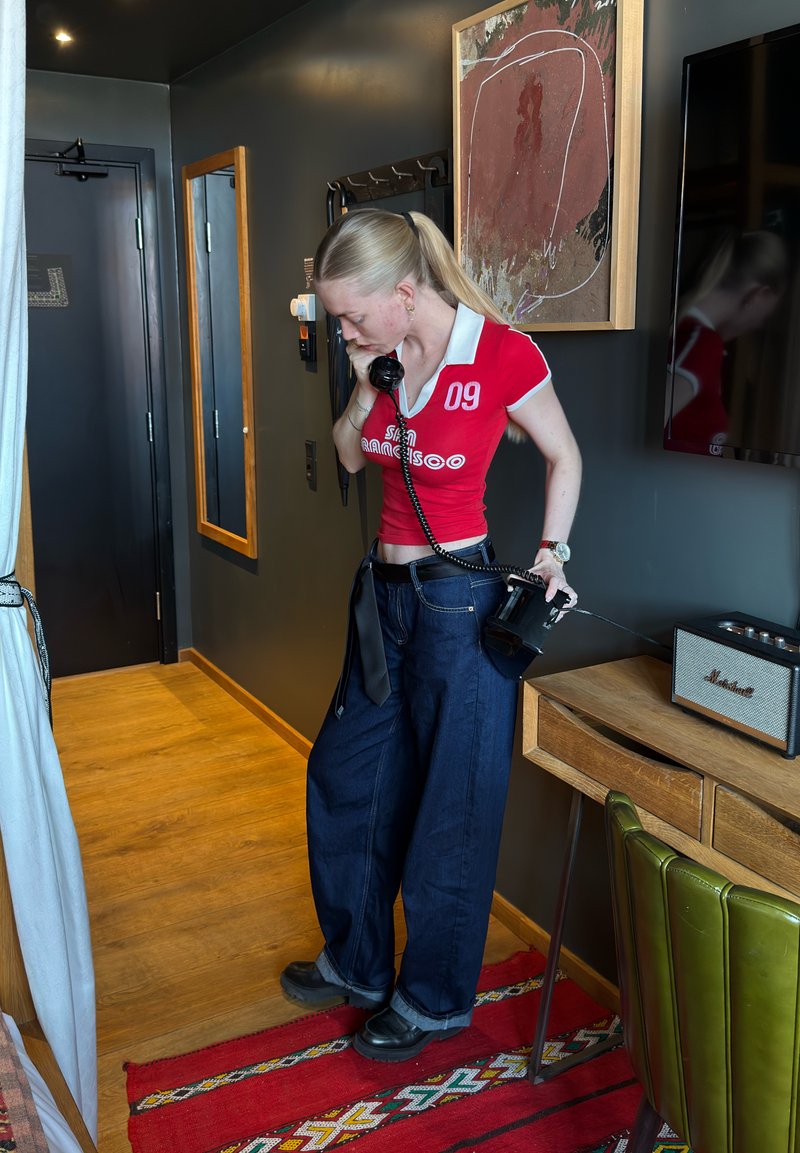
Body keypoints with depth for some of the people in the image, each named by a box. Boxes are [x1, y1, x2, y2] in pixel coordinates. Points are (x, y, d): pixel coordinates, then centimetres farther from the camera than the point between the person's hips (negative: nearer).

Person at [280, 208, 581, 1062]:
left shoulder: (503, 354, -16)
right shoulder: (384, 353, 1)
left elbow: (564, 457, -2)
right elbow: (349, 457, 11)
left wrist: (550, 555, -6)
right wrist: (364, 385, -6)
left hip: (458, 601, -7)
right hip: (383, 594, 8)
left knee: (450, 809, 8)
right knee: (344, 782, 18)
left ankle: (434, 1000, 30)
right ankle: (356, 962, 40)